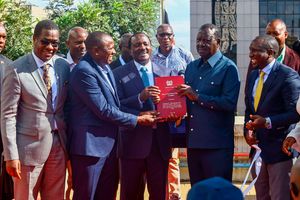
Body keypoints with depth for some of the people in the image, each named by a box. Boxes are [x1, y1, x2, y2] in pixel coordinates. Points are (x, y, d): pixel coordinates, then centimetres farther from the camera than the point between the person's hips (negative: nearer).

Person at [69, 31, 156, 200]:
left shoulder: (105, 68, 11)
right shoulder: (84, 71, -17)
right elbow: (103, 110, -20)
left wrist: (139, 113, 5)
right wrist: (137, 120, -12)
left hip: (110, 143, 9)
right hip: (91, 144, -9)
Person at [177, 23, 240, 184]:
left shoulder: (228, 68, -6)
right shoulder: (191, 67, 15)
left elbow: (229, 103, -17)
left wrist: (197, 96, -17)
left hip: (217, 145, -6)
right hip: (193, 142, 7)